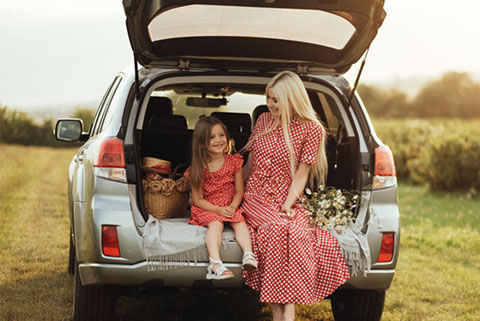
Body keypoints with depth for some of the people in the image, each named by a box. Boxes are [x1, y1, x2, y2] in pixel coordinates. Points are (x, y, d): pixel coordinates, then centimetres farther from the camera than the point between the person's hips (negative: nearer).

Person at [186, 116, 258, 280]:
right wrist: (218, 209, -20)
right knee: (216, 223, -31)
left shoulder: (233, 162, 2)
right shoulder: (199, 168, -6)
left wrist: (232, 207, -17)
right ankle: (215, 264, -47)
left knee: (240, 221, -26)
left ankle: (248, 254, -41)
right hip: (207, 208, -3)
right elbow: (198, 199, -6)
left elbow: (239, 190, 4)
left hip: (230, 207, 3)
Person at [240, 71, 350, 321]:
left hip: (284, 201, -2)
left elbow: (300, 176, -3)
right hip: (254, 198, 2)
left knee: (296, 235, -34)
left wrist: (287, 206, -14)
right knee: (278, 230, -31)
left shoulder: (311, 130, 0)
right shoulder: (263, 120, 12)